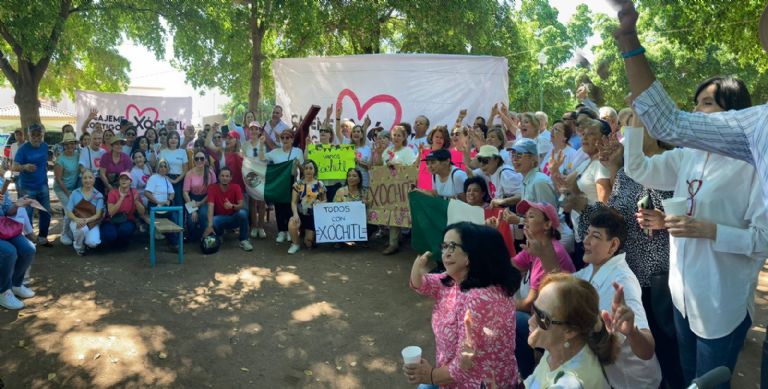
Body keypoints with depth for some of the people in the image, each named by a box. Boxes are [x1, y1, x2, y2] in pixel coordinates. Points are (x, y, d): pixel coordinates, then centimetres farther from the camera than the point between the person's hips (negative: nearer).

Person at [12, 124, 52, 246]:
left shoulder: (45, 146, -1)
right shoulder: (23, 149, -15)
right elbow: (14, 167, -20)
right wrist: (25, 167, -40)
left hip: (42, 186, 5)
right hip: (27, 187, -4)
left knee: (46, 213, 10)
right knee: (27, 215, 4)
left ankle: (42, 238, 25)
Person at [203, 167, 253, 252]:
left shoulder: (236, 187, -12)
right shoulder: (212, 187, -14)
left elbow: (242, 206, -21)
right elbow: (211, 207, -25)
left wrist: (232, 206, -45)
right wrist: (210, 225, -39)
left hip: (234, 218, 0)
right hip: (220, 218, 0)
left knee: (242, 213, -33)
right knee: (213, 221, -35)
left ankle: (244, 240, -15)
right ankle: (219, 234, 4)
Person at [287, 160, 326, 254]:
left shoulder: (320, 184, 2)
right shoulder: (298, 184, -1)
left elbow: (325, 200, 10)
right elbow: (293, 202, -5)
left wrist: (320, 202, -15)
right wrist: (295, 214, -24)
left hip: (314, 216, 1)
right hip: (301, 214, -1)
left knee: (308, 243, -3)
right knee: (291, 225, -36)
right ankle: (295, 244, -5)